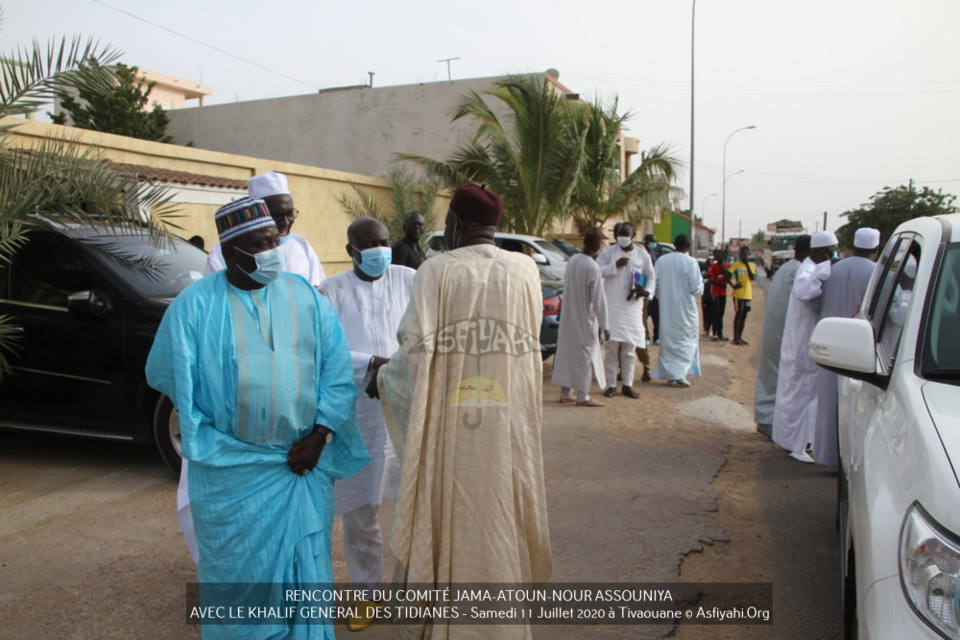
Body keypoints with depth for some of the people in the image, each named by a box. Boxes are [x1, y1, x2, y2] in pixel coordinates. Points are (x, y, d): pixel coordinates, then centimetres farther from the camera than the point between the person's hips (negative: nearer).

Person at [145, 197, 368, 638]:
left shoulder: (306, 297, 2)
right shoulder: (195, 304, -4)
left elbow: (337, 370, -1)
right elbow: (165, 375, 0)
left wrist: (319, 435, -8)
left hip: (304, 464, 2)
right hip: (232, 472, -1)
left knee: (304, 567, 10)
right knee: (238, 571, 11)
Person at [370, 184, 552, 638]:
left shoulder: (436, 270, -9)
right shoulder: (526, 269, 1)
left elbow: (418, 348, -13)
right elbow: (528, 342, 5)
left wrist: (384, 377, 5)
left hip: (447, 424, -2)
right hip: (507, 428, 2)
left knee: (440, 522, 13)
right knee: (501, 524, 15)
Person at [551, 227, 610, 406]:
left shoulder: (572, 261, 1)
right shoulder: (593, 268, -21)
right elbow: (599, 299, -19)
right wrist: (605, 326, -15)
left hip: (568, 318, 7)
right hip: (585, 320, -7)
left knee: (566, 352, 13)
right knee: (585, 356, 2)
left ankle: (565, 393, 22)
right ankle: (583, 397, 9)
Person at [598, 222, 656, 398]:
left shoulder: (642, 255, 7)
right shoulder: (609, 252, 3)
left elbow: (651, 277, 15)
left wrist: (648, 291, -4)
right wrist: (614, 266, -16)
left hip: (632, 306, 1)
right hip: (612, 305, -1)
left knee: (629, 347, 5)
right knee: (611, 346, -1)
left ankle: (627, 385, 14)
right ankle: (611, 385, 7)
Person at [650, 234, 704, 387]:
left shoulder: (661, 260, 0)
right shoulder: (690, 262, -12)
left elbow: (656, 285, 5)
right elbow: (697, 289, -11)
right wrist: (701, 280, 10)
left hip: (666, 309, 4)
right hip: (685, 309, -4)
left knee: (668, 340, 13)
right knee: (686, 341, 7)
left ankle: (670, 375, 15)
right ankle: (679, 374, -2)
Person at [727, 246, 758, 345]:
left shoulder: (752, 265, 9)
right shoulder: (736, 264, -3)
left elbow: (753, 278, -6)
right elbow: (727, 275, -8)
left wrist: (747, 264, -9)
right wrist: (733, 286, -15)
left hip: (748, 294, 5)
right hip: (738, 294, -5)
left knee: (744, 316, 9)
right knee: (738, 314, -4)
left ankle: (740, 337, 16)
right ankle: (735, 338, 0)